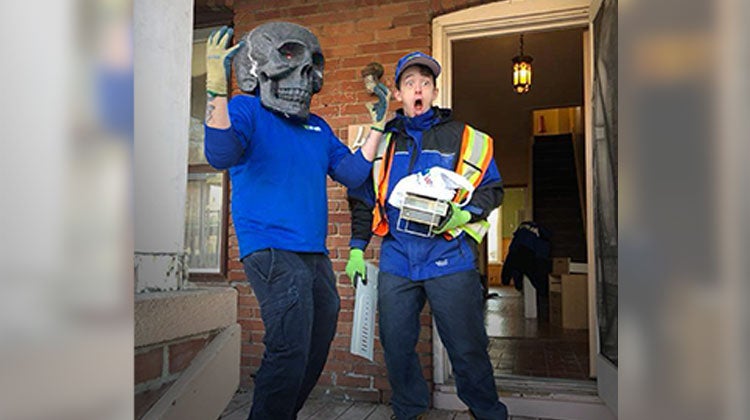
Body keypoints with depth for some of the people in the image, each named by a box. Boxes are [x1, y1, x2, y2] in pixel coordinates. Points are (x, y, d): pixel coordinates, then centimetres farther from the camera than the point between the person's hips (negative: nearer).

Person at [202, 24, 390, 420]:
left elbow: (352, 173, 14)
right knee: (290, 351, -16)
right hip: (271, 250, -8)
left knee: (315, 352, 16)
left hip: (315, 254, 8)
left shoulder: (317, 127, 18)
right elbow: (220, 155, -20)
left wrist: (378, 127, 12)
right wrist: (216, 89, -29)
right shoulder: (247, 110, -1)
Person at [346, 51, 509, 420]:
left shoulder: (464, 138, 4)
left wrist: (463, 213, -11)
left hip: (450, 260, -2)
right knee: (396, 345, 11)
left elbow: (492, 189, 8)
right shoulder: (382, 142, 12)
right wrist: (357, 248, 13)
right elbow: (363, 199, 18)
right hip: (396, 261, 3)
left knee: (467, 348, 5)